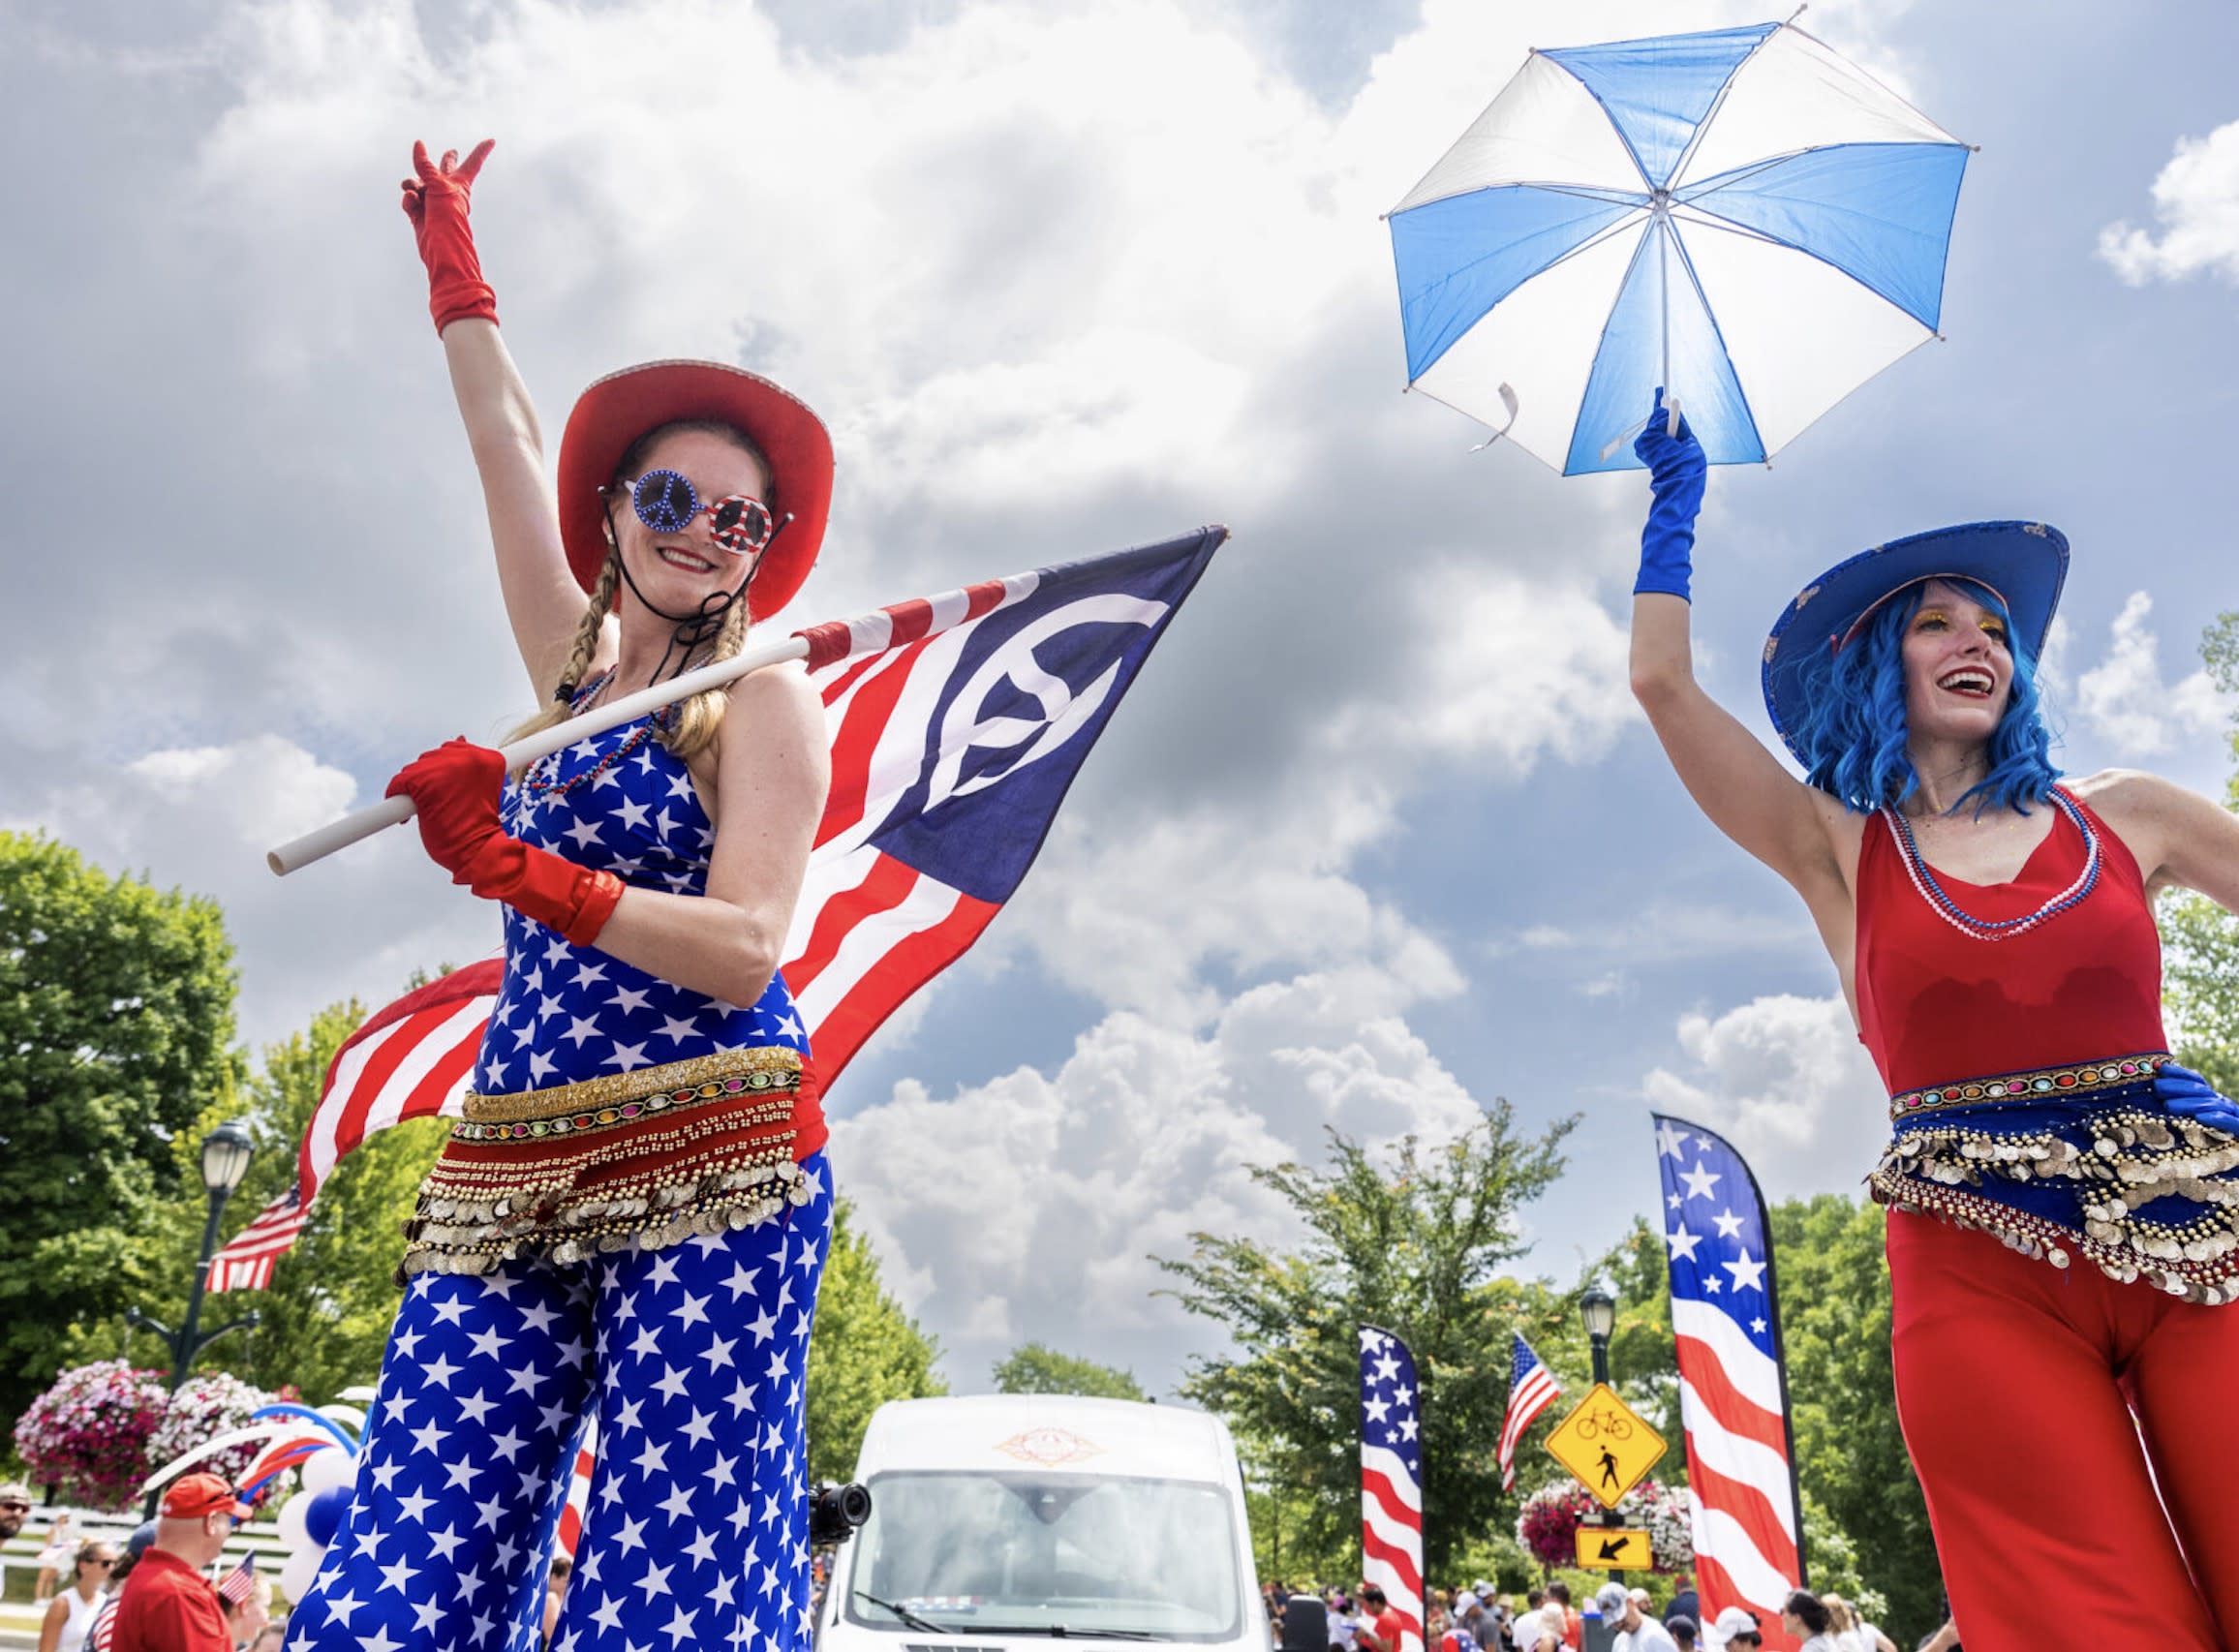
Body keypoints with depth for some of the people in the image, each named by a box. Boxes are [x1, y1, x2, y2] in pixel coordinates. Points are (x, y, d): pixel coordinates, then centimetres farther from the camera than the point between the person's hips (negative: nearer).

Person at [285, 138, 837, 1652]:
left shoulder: (764, 702, 0)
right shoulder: (576, 667, 18)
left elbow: (745, 953, -12)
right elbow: (509, 443, 27)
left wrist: (522, 873, -17)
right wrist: (452, 256, 37)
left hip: (711, 1166, -6)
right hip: (517, 1175, 6)